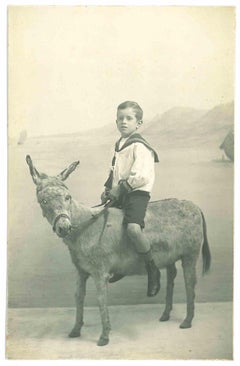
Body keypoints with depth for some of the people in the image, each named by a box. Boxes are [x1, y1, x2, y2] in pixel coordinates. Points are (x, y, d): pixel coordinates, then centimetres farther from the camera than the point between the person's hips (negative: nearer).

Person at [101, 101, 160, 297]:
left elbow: (141, 176, -21)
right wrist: (108, 189, 11)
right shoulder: (120, 145, 17)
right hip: (120, 194, 10)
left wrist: (120, 188, -17)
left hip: (137, 193, -10)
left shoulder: (139, 146, -12)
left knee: (133, 228, -33)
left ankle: (153, 270, -14)